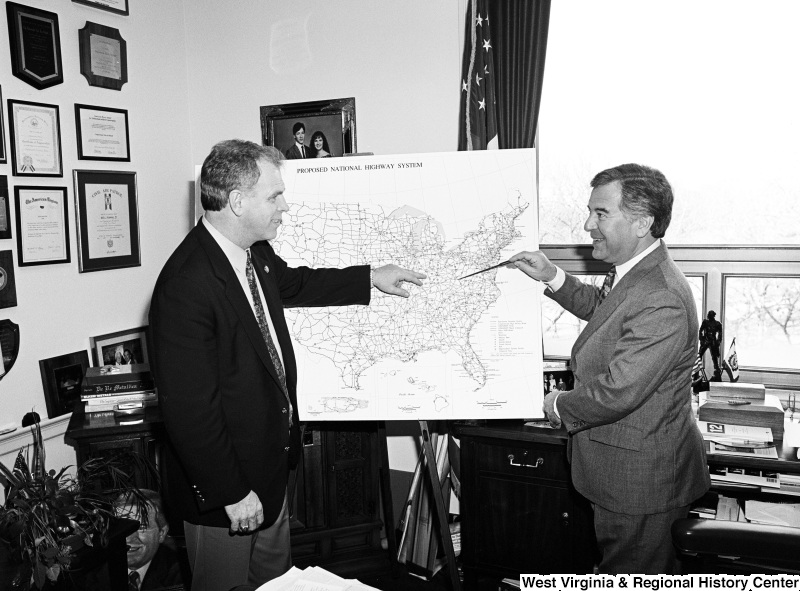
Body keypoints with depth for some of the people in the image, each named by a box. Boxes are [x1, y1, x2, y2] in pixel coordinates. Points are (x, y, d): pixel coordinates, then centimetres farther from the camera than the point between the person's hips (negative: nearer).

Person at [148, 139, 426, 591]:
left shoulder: (255, 252, -3)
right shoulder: (185, 286, -30)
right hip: (224, 486, -9)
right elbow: (189, 408, -27)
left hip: (272, 462, 9)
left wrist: (371, 278, 20)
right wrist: (231, 493, -21)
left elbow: (291, 283, 21)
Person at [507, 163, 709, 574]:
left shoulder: (660, 301, -31)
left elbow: (617, 392, -31)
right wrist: (552, 277, 9)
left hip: (640, 476, -10)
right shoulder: (634, 273, 3)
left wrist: (560, 405, -13)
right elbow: (599, 306, 24)